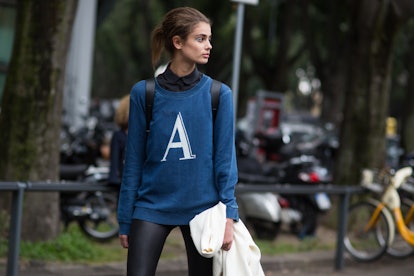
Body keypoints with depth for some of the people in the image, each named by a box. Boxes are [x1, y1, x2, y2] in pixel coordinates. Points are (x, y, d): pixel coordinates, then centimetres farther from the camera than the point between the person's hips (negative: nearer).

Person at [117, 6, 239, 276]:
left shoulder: (218, 94, -1)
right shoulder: (144, 93, -1)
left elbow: (225, 158, -1)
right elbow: (134, 160, 3)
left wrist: (229, 215, -9)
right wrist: (125, 220, 4)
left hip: (202, 207, 1)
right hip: (152, 207, 0)